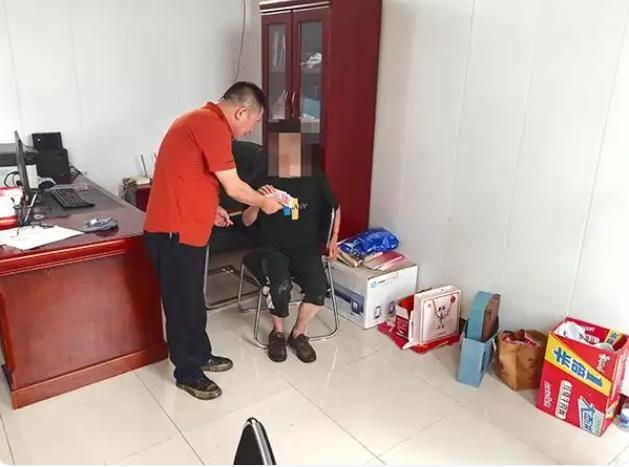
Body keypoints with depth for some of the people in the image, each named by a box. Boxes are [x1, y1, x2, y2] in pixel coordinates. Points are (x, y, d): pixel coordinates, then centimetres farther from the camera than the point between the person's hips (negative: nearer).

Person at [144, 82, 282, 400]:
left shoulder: (203, 121, 15)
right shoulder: (212, 125, -17)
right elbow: (234, 187, -15)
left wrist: (210, 207, 18)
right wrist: (264, 203, 1)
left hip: (183, 228, 10)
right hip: (175, 232, -10)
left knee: (192, 300, 21)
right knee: (183, 304, 5)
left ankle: (200, 355, 37)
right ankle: (187, 373, 22)